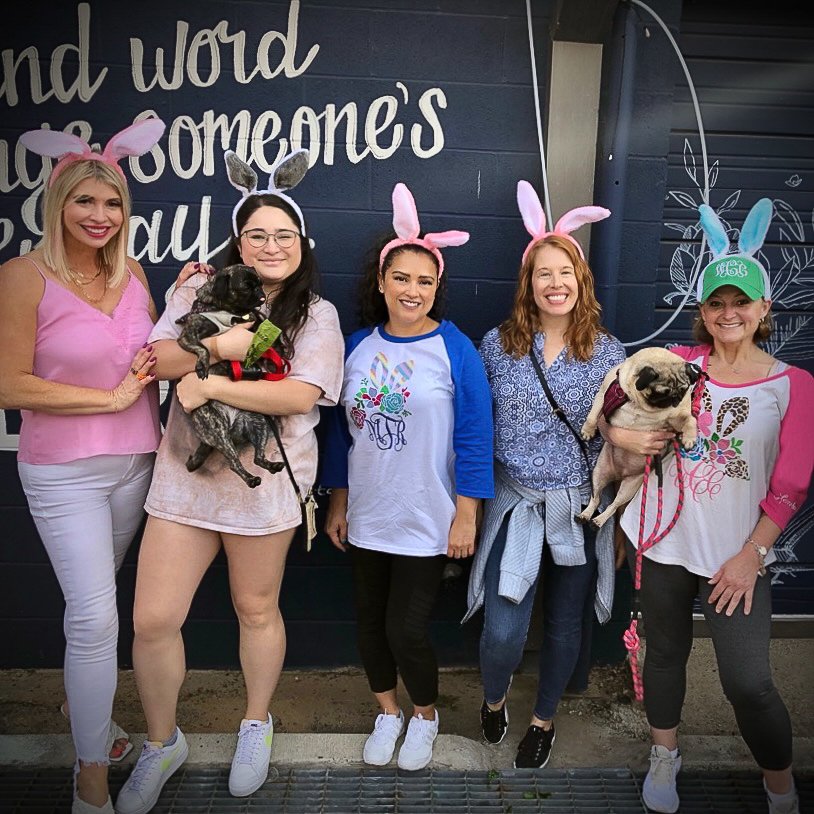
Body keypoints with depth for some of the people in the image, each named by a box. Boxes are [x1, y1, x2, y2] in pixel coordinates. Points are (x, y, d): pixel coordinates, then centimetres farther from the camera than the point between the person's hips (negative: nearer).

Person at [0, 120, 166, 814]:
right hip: (64, 471, -5)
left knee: (95, 598, 21)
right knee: (95, 615, -3)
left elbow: (154, 356, 14)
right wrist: (113, 397, -17)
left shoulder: (132, 273, 3)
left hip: (135, 461, 5)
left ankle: (81, 700, 47)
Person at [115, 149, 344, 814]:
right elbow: (155, 359, -3)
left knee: (256, 610, 14)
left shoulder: (317, 315, -2)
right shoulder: (201, 291, 6)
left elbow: (302, 394, -16)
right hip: (184, 474, 3)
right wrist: (216, 347, -19)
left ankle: (257, 724, 41)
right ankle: (163, 744, 32)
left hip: (264, 481, -2)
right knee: (153, 619, 5)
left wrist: (211, 384, -18)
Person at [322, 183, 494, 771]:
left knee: (407, 629, 2)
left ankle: (426, 715, 35)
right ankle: (388, 713, 44)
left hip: (426, 522, -4)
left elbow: (474, 436, -9)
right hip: (366, 517, 5)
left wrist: (466, 516, -10)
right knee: (370, 622, 16)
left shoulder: (455, 350, -11)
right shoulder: (358, 346, 2)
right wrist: (338, 503, 11)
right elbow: (342, 430, 8)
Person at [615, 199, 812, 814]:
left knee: (748, 683, -2)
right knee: (666, 652, 17)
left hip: (737, 554, -2)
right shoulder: (678, 363, 0)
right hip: (664, 539, 2)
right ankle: (665, 757, 43)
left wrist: (750, 556, -9)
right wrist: (625, 436, -11)